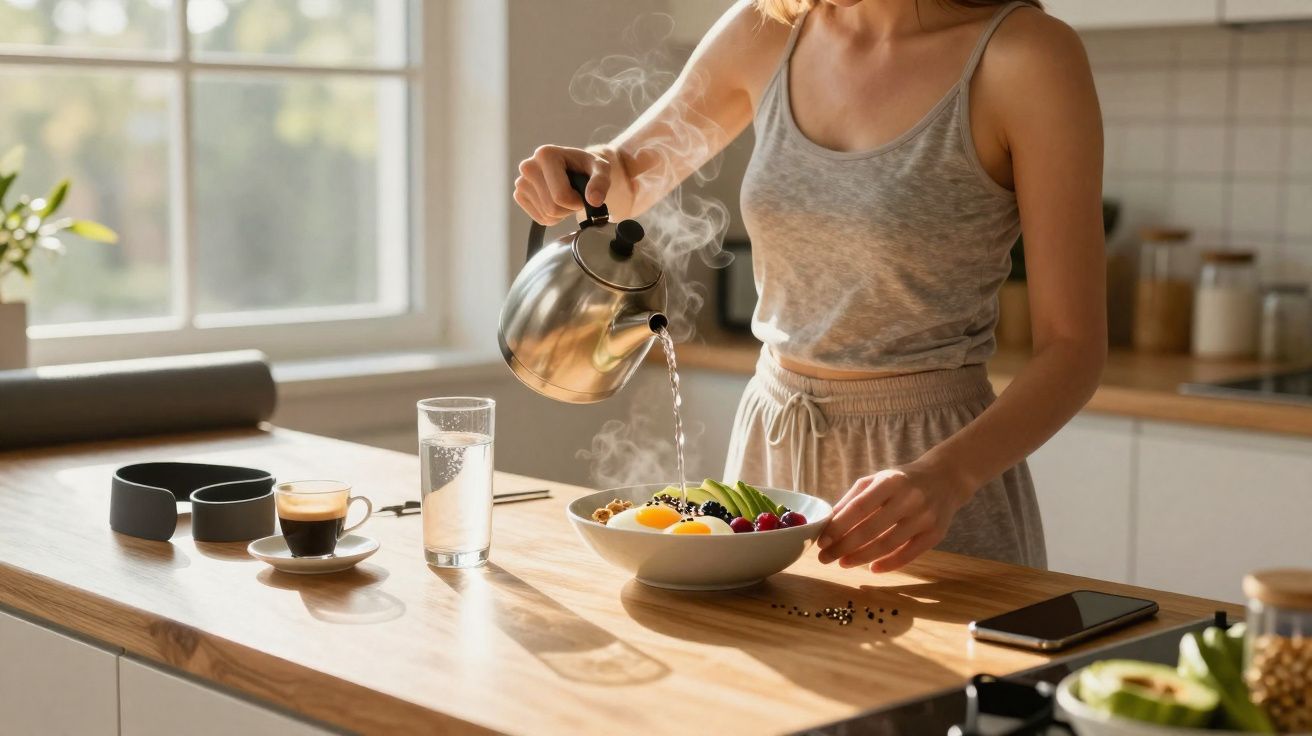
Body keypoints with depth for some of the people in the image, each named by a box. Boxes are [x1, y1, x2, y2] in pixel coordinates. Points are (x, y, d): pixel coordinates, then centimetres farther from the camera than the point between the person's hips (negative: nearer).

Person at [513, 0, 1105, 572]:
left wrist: (946, 475, -31)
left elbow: (1072, 345, -15)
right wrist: (584, 173, -10)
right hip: (769, 446, 5)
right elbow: (625, 185, 14)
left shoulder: (1030, 55, -16)